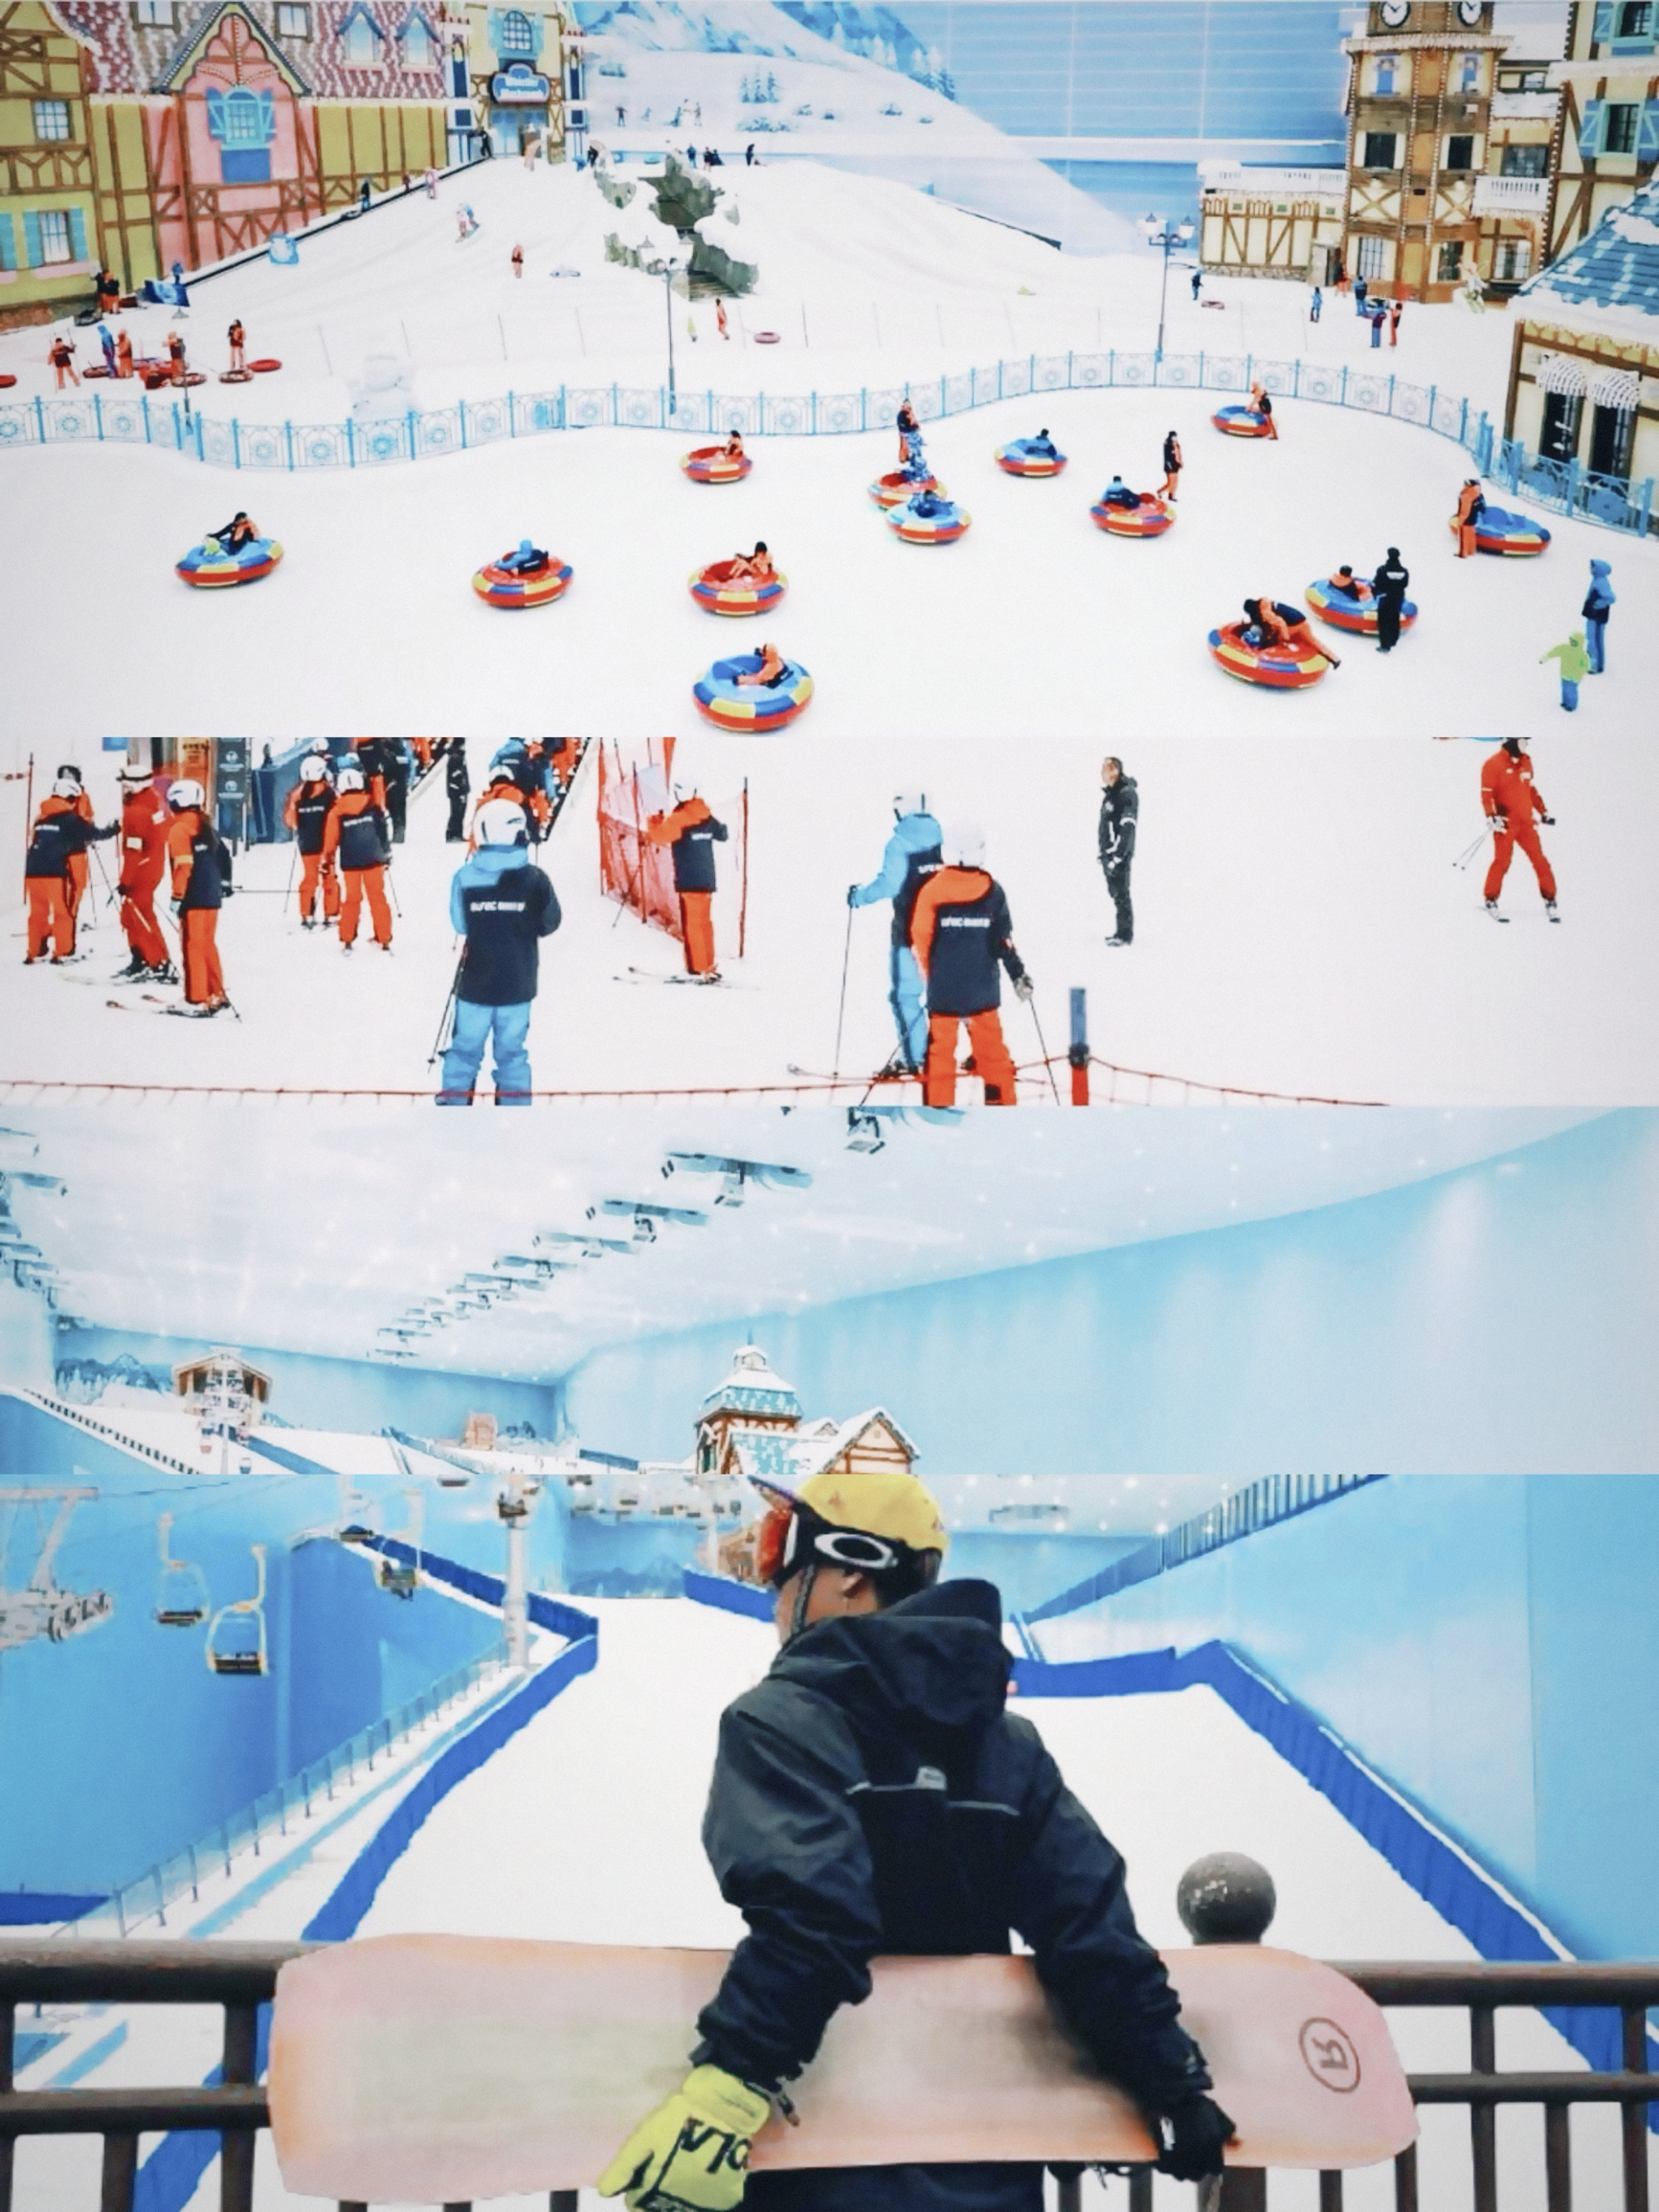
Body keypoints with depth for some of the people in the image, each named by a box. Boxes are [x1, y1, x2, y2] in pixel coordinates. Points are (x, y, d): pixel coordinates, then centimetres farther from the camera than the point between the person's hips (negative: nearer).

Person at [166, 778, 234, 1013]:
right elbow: (223, 856, 19)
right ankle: (216, 995, 19)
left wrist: (177, 896, -18)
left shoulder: (180, 829, -11)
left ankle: (196, 1000, -2)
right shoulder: (207, 827, 12)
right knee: (208, 945, 16)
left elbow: (183, 866, -18)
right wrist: (225, 882, 32)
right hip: (213, 895, 8)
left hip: (193, 897, -8)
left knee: (193, 947, -3)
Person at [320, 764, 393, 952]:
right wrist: (386, 854, 12)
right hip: (373, 859, 0)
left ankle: (347, 940, 11)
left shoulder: (336, 812, -6)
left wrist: (327, 859, 11)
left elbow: (331, 839, -2)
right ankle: (384, 940, 7)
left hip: (350, 862, 0)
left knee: (351, 900, 11)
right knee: (377, 898, 6)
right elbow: (382, 832, 0)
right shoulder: (372, 807, -4)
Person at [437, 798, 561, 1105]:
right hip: (518, 985, 0)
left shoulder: (466, 877, -12)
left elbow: (459, 924, -1)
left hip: (475, 984, 0)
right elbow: (548, 924, 1)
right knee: (511, 1051, 11)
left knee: (466, 1049, 12)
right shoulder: (534, 880, -12)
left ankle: (453, 1103, 17)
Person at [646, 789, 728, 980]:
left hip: (689, 881, -7)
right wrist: (721, 827, 47)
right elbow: (722, 835, 26)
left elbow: (661, 835, -25)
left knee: (692, 924, -5)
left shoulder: (679, 818, -13)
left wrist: (652, 824, -5)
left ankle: (699, 969, -9)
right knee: (704, 921, 15)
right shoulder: (707, 817, 9)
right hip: (707, 879, 7)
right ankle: (709, 966, 19)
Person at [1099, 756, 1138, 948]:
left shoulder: (1127, 794, -14)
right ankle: (1122, 932, 18)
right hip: (1109, 852, 9)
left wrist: (1117, 856, -25)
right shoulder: (1110, 793, 15)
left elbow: (1127, 828, -21)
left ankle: (1125, 934, -5)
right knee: (1115, 892, 12)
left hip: (1120, 853, -9)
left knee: (1121, 893, -8)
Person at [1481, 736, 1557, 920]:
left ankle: (1549, 901, 9)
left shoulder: (1526, 762, 13)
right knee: (1502, 861, -6)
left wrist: (1544, 812, 21)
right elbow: (1486, 793, -10)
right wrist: (1491, 816, -21)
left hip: (1526, 822, 5)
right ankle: (1491, 901, 9)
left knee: (1540, 861, 2)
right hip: (1505, 823, -5)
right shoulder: (1494, 764, -7)